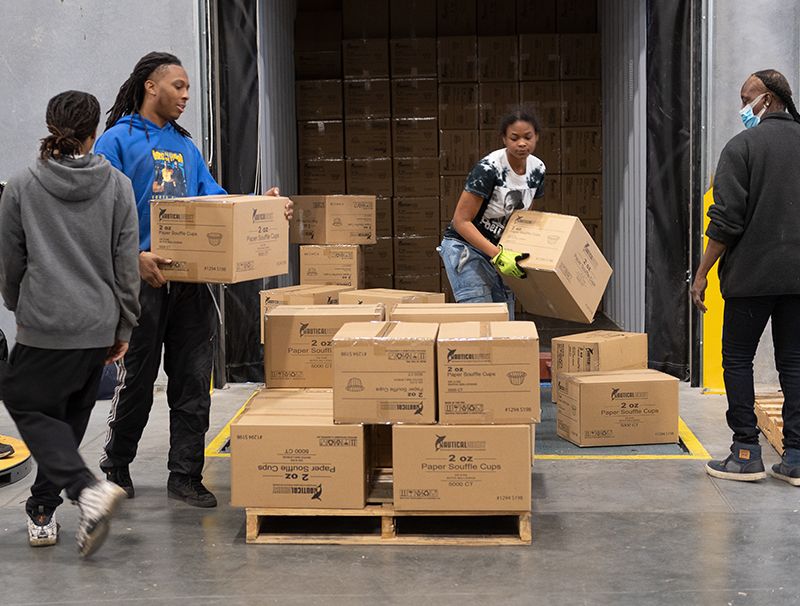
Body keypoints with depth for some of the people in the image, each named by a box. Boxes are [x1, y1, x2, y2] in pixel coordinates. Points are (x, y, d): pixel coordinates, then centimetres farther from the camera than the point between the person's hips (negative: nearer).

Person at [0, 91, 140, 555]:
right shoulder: (117, 186, 0)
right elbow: (128, 264, 1)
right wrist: (123, 328, 9)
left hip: (44, 326, -3)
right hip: (98, 327, 3)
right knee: (70, 418, 16)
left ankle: (89, 488, -14)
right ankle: (42, 512, 25)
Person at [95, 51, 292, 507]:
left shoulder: (185, 144, 17)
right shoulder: (119, 140, -3)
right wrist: (135, 256, -25)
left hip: (190, 278, 6)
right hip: (143, 279, -5)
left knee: (194, 380, 5)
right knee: (137, 379, 5)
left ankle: (186, 475, 14)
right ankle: (116, 467, 26)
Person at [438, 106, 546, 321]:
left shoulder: (537, 169, -3)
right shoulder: (487, 169, -24)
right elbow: (461, 221, -23)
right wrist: (498, 255, -31)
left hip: (499, 250, 7)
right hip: (465, 247, -7)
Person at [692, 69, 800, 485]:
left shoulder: (743, 146, -7)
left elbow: (726, 221, -13)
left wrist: (701, 274, -7)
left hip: (752, 274, -5)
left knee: (737, 359, 6)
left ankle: (746, 454, 5)